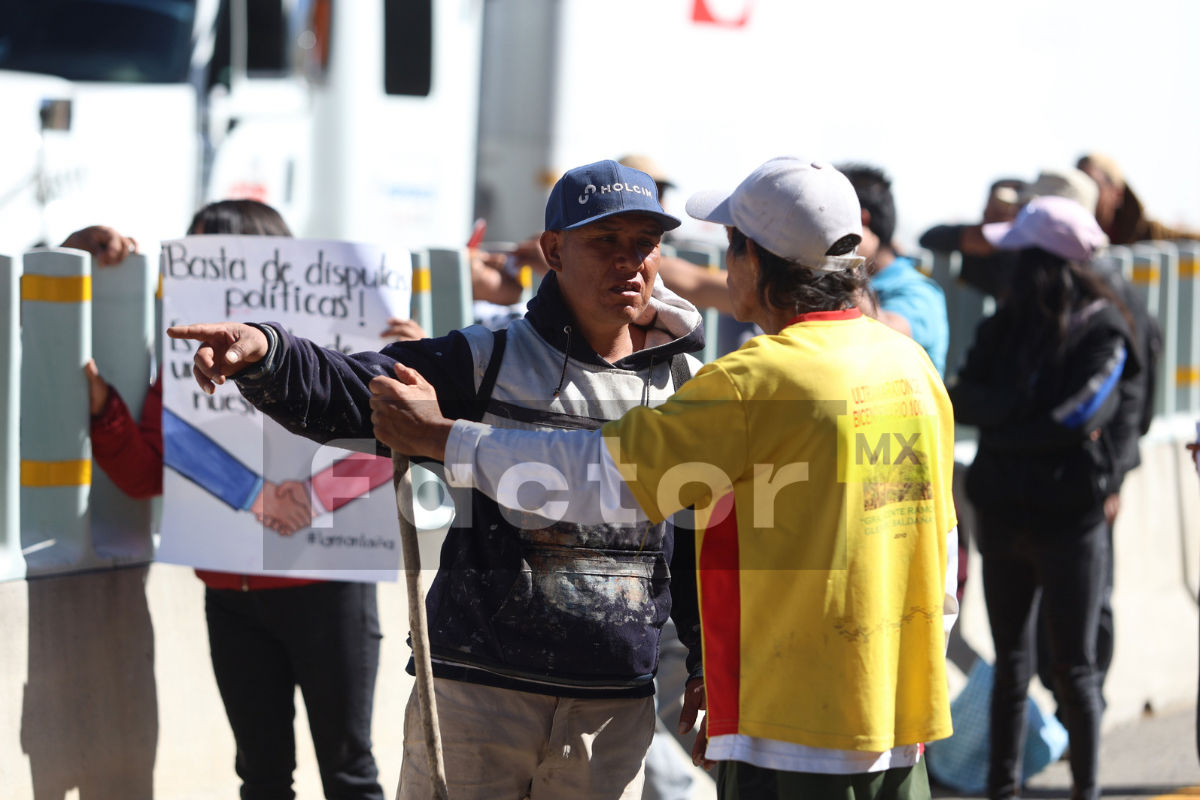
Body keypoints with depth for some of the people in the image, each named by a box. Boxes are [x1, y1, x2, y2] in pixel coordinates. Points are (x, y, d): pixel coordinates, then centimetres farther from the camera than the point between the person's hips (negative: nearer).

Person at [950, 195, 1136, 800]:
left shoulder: (1102, 331, -8)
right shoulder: (1006, 325, 7)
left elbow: (1080, 414, -19)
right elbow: (962, 398, -2)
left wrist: (1001, 423, -11)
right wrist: (1028, 410, -16)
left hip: (1070, 519, -5)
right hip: (1005, 514, 5)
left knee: (1074, 667, 0)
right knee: (1010, 659, 11)